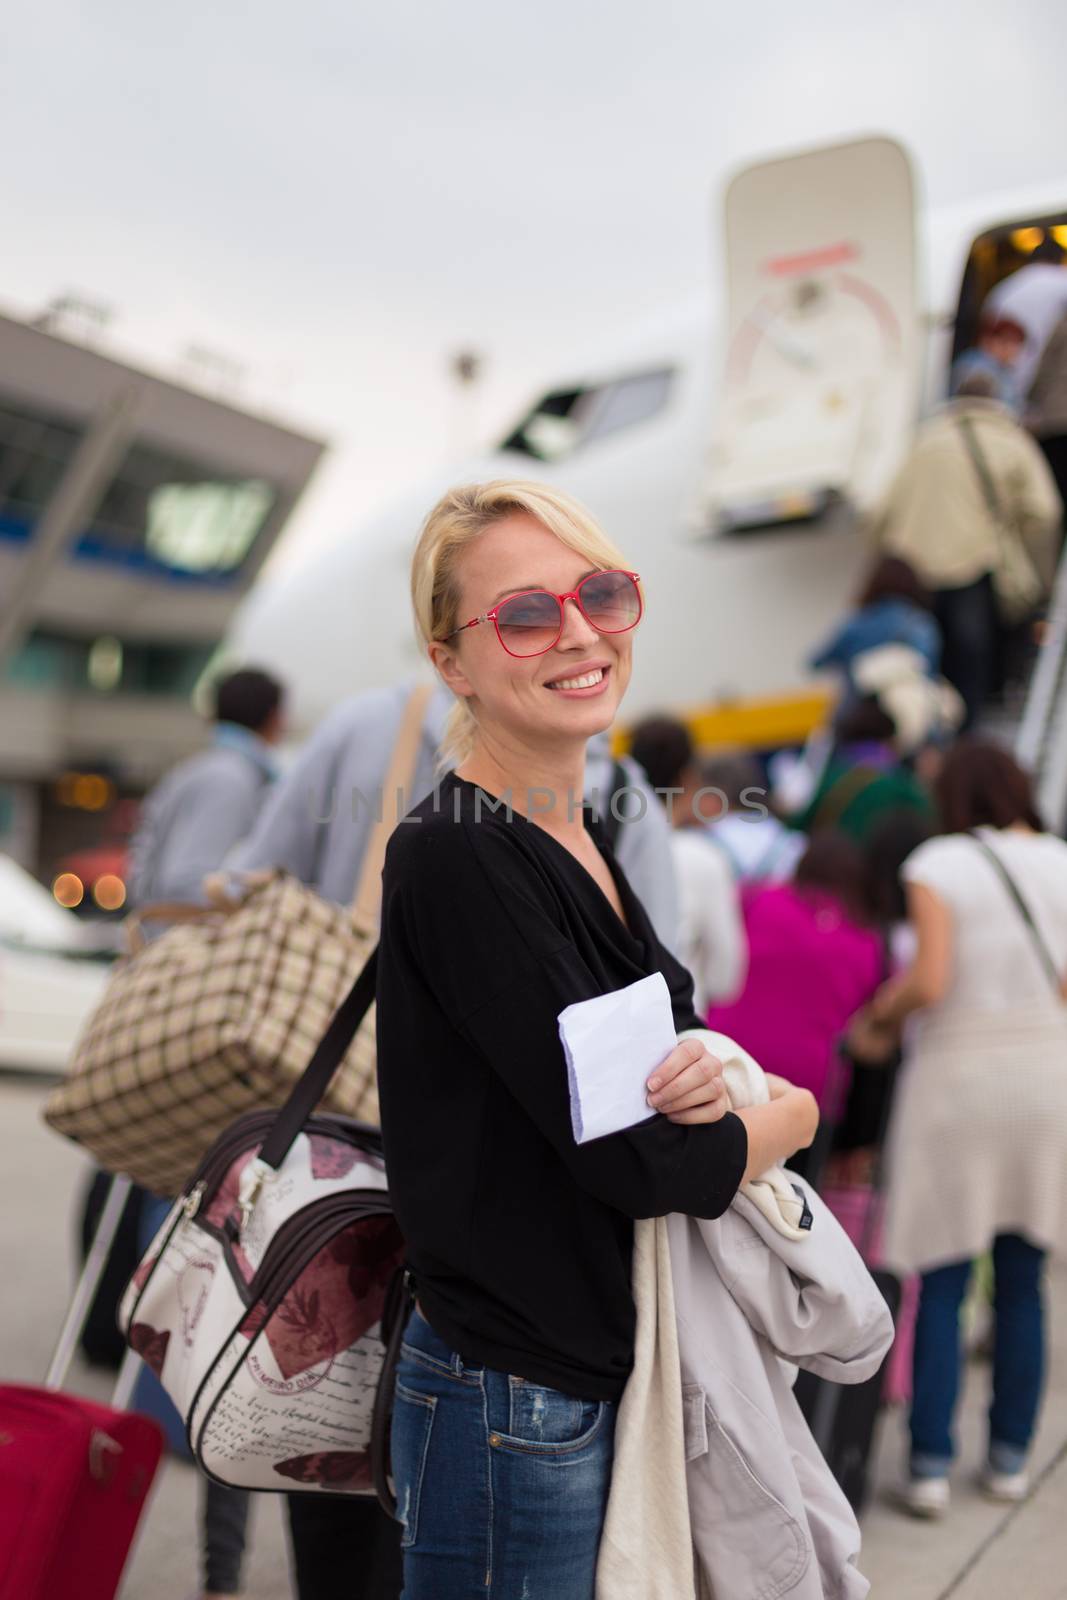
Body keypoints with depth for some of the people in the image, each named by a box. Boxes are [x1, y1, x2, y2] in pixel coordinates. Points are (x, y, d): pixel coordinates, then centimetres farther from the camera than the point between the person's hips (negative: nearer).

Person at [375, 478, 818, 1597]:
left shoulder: (585, 843, 5)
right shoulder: (456, 861, -22)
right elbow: (630, 1160, -23)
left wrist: (709, 1080, -13)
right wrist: (791, 1115, -4)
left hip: (612, 1378, 8)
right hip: (514, 1411, -8)